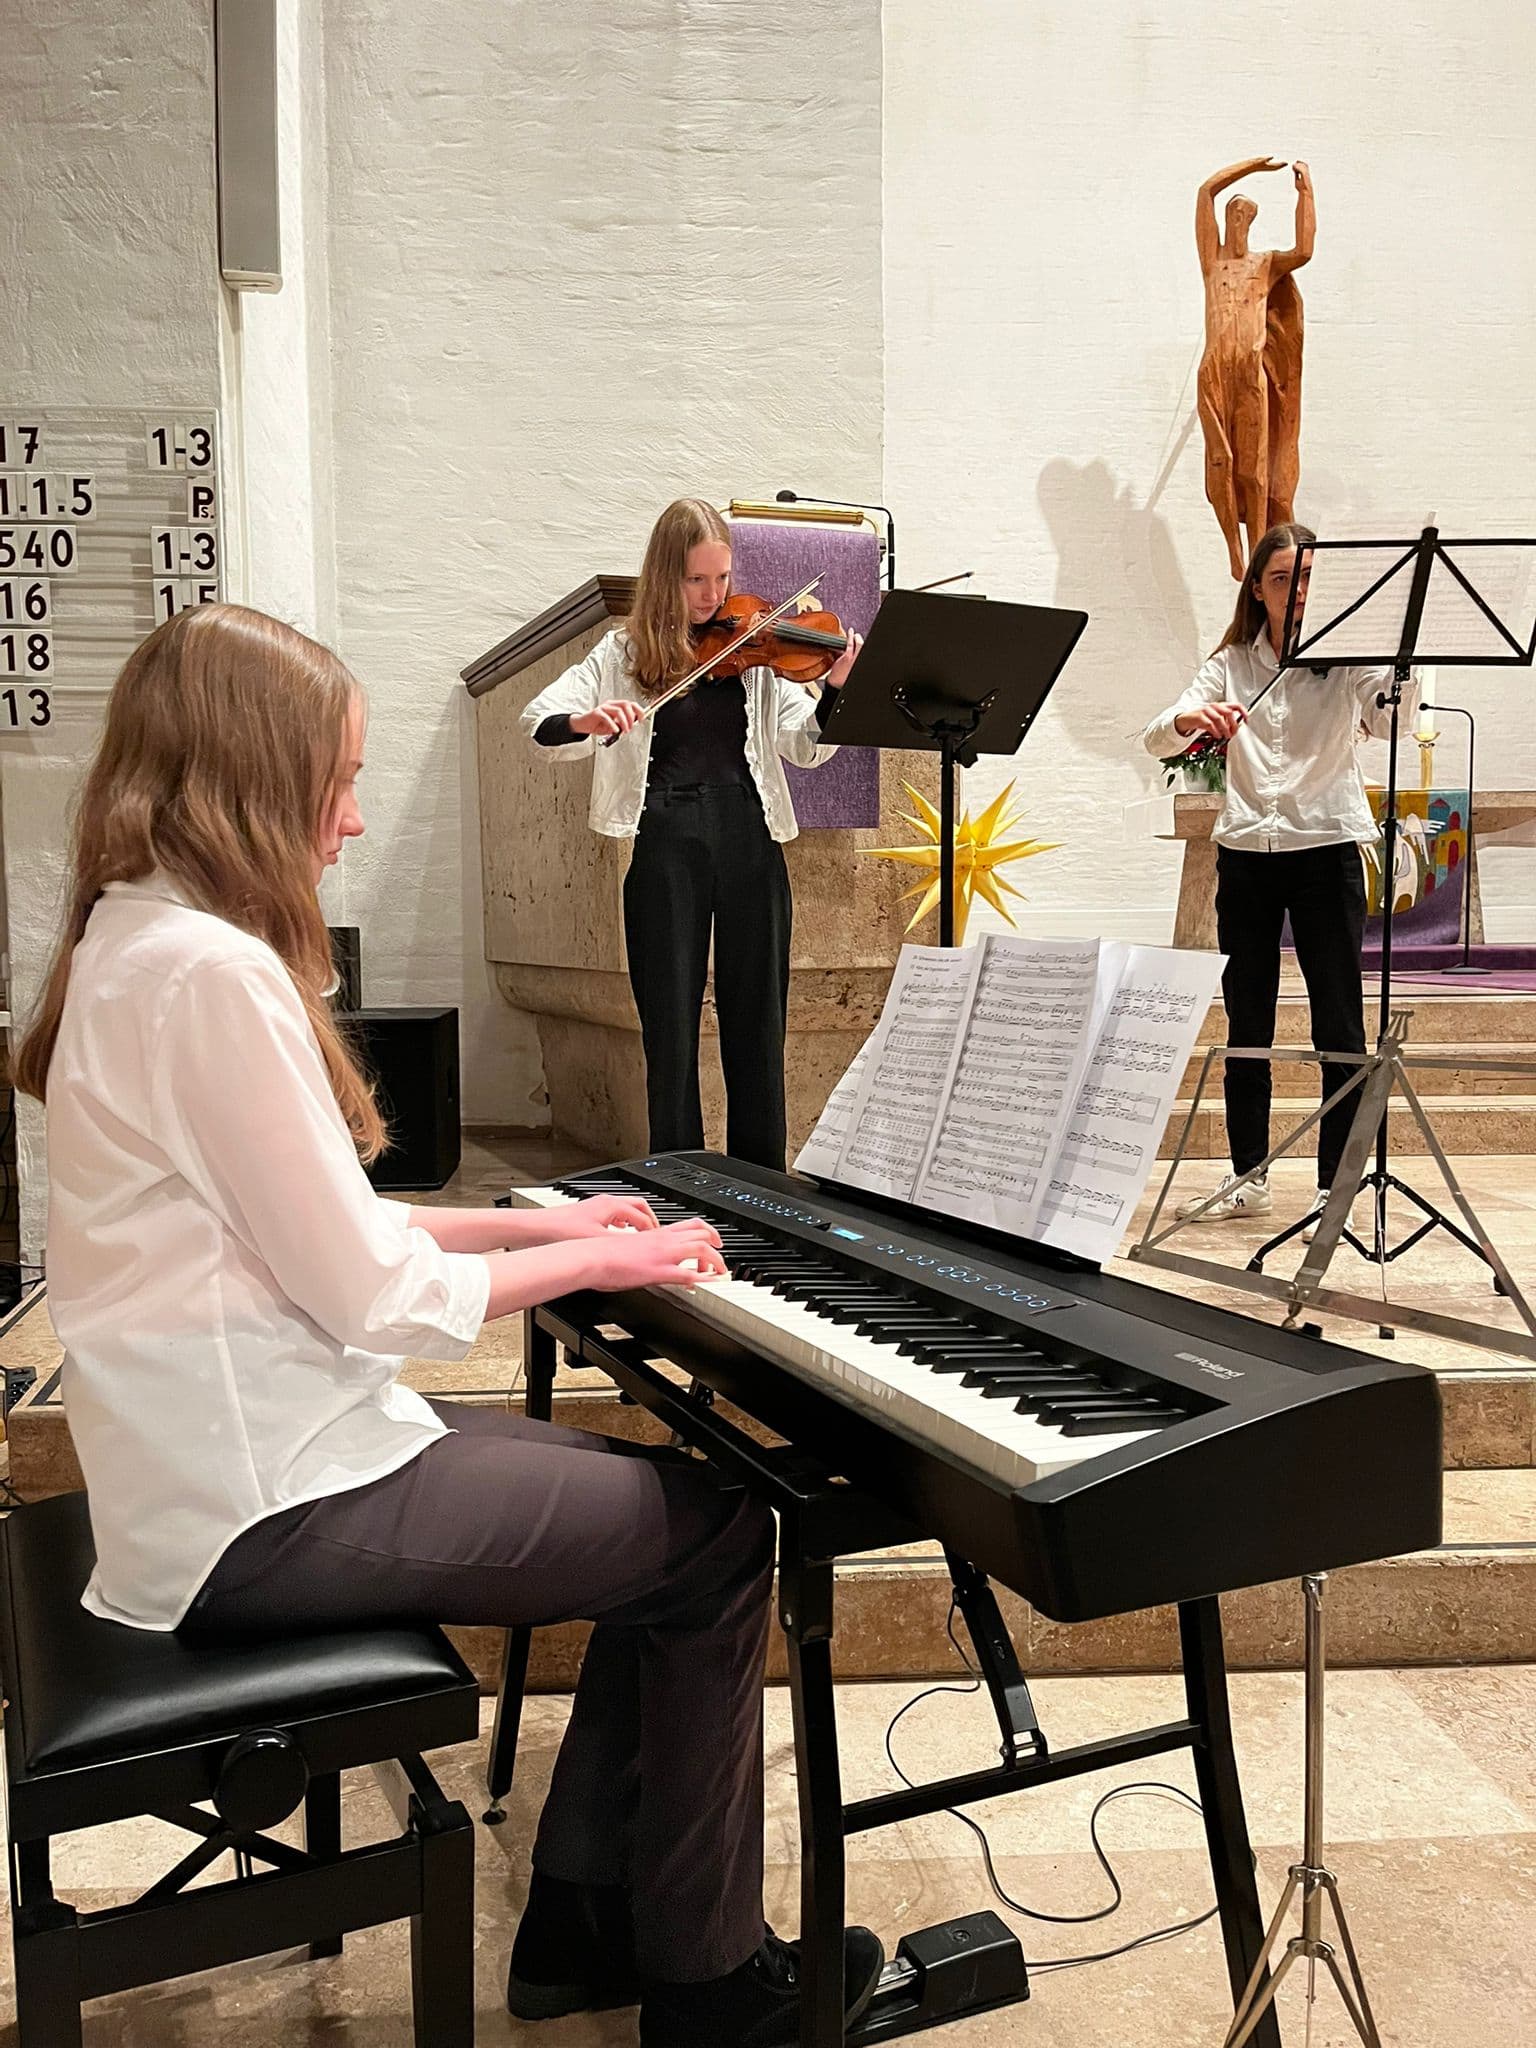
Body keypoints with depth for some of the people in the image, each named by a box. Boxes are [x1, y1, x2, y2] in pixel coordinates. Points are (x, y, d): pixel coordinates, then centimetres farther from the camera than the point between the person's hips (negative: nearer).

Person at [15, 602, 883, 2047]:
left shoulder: (139, 937, 9)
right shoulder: (213, 971, -23)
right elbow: (375, 1297, -21)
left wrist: (537, 1222, 10)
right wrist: (590, 1260, -6)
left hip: (241, 1445, 10)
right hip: (269, 1506, -10)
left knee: (670, 1504, 14)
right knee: (721, 1537, 0)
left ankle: (581, 1924, 27)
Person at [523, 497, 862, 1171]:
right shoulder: (626, 653, 6)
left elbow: (805, 747, 2)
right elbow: (538, 719, -2)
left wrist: (834, 689, -17)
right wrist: (586, 720, -24)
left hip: (750, 842, 1)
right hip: (667, 845, -1)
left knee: (757, 1021, 6)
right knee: (671, 1026, 4)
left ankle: (762, 1183, 18)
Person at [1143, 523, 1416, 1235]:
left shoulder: (1348, 663, 2)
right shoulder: (1231, 665, 9)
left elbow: (1395, 718, -16)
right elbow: (1156, 738, -3)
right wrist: (1192, 719, -25)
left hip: (1325, 851, -2)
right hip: (1245, 854, 3)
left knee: (1339, 1029, -3)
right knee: (1246, 1027, 9)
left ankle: (1334, 1190, 5)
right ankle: (1248, 1179, 20)